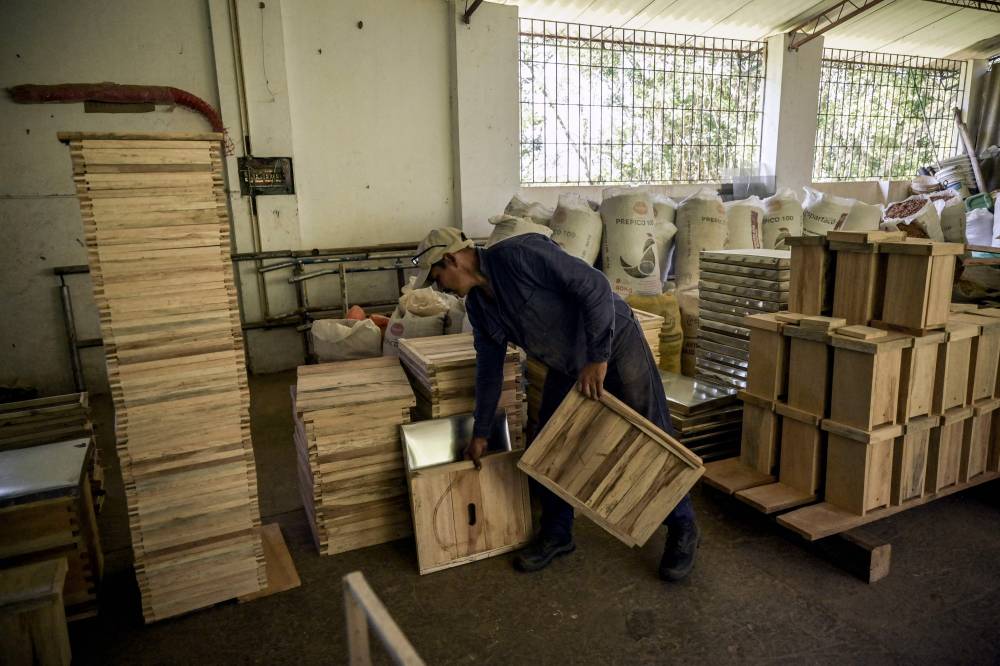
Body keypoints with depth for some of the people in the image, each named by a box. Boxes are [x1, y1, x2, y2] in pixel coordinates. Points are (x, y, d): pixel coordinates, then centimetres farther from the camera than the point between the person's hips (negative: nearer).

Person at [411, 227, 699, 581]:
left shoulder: (519, 253, -28)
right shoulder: (477, 305, -2)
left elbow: (595, 286, -29)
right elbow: (489, 367, 8)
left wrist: (597, 358, -28)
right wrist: (480, 433, 13)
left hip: (615, 345, -7)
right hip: (568, 365, 8)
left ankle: (683, 529, 21)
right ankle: (557, 533, 25)